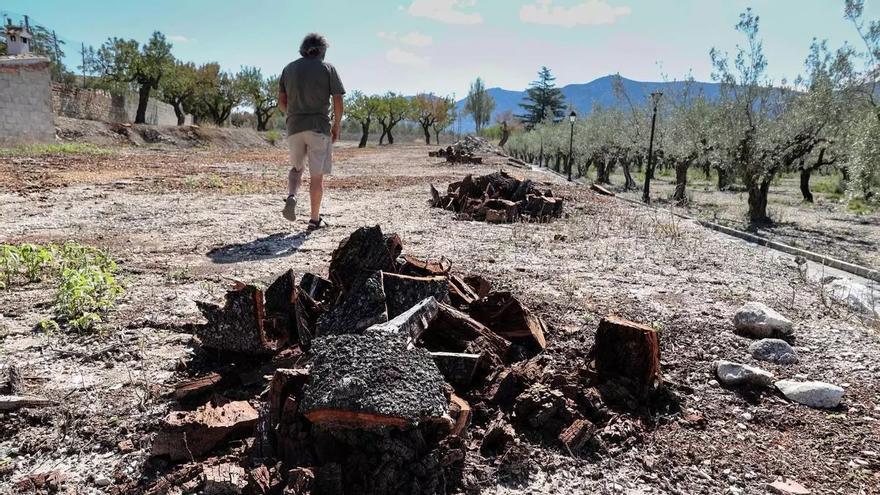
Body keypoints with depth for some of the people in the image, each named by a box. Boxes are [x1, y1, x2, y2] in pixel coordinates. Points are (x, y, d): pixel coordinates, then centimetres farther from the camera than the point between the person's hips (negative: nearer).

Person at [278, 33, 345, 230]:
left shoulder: (289, 68, 11)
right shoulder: (327, 68, 1)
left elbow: (281, 101, 9)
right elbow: (338, 101, -4)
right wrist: (336, 126, 7)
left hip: (294, 126, 3)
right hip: (319, 127, -3)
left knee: (296, 167, 22)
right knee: (316, 175, 3)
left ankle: (291, 196, -5)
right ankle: (315, 219, 7)